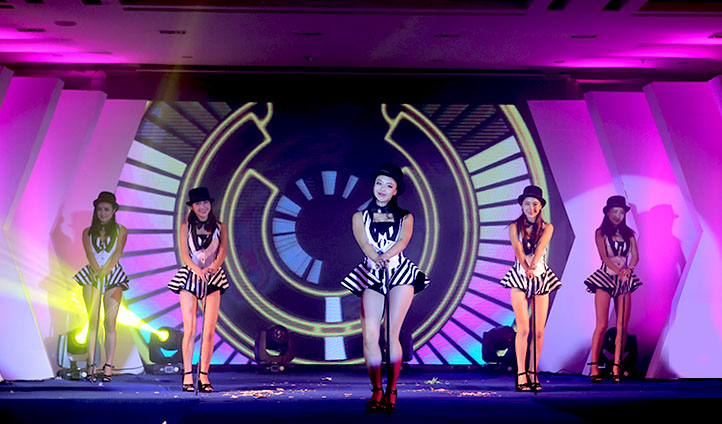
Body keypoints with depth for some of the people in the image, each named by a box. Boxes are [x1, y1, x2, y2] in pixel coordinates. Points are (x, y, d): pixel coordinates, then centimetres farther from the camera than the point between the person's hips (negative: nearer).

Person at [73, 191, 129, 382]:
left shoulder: (121, 230, 8)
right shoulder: (88, 232, 12)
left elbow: (118, 253, -3)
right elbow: (89, 254, 0)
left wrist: (105, 271, -15)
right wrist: (98, 271, -15)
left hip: (113, 277, -1)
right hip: (92, 276, 1)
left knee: (110, 323, -4)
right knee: (93, 321, -4)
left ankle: (108, 367, -1)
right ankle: (91, 366, -1)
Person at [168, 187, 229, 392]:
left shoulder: (220, 227, 10)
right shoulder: (186, 227, 7)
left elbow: (223, 251, -2)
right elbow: (184, 254, -2)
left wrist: (213, 267, -23)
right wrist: (198, 270, -20)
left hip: (213, 278, 1)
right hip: (190, 277, -1)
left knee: (209, 330, -4)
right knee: (190, 329, -6)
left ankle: (203, 376, 1)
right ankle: (187, 376, 0)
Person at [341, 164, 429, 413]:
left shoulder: (405, 217, 14)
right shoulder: (360, 217, 15)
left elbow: (404, 240, -7)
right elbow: (364, 244, -3)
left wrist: (386, 255, -28)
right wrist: (376, 258, -26)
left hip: (400, 274, -1)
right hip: (371, 277, 1)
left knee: (392, 334, -9)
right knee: (369, 335, -12)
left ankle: (391, 390, 2)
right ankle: (376, 391, -2)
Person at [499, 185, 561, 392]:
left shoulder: (547, 227, 5)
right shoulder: (514, 227, 2)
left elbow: (541, 246, -16)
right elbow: (518, 249, -14)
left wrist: (533, 265, -36)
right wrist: (526, 268, -35)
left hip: (542, 279, 2)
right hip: (520, 279, -2)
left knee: (539, 331, 1)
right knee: (523, 329, -8)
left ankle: (533, 373, 13)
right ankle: (521, 375, -1)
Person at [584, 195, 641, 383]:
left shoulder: (629, 233, 12)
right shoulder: (601, 232, 2)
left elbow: (635, 255, 3)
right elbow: (604, 257, -8)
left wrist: (629, 269, -17)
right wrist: (619, 272, -22)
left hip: (625, 280, 4)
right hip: (605, 278, -3)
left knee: (622, 325, -1)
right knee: (602, 325, -7)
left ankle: (616, 367, 4)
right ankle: (594, 367, -1)